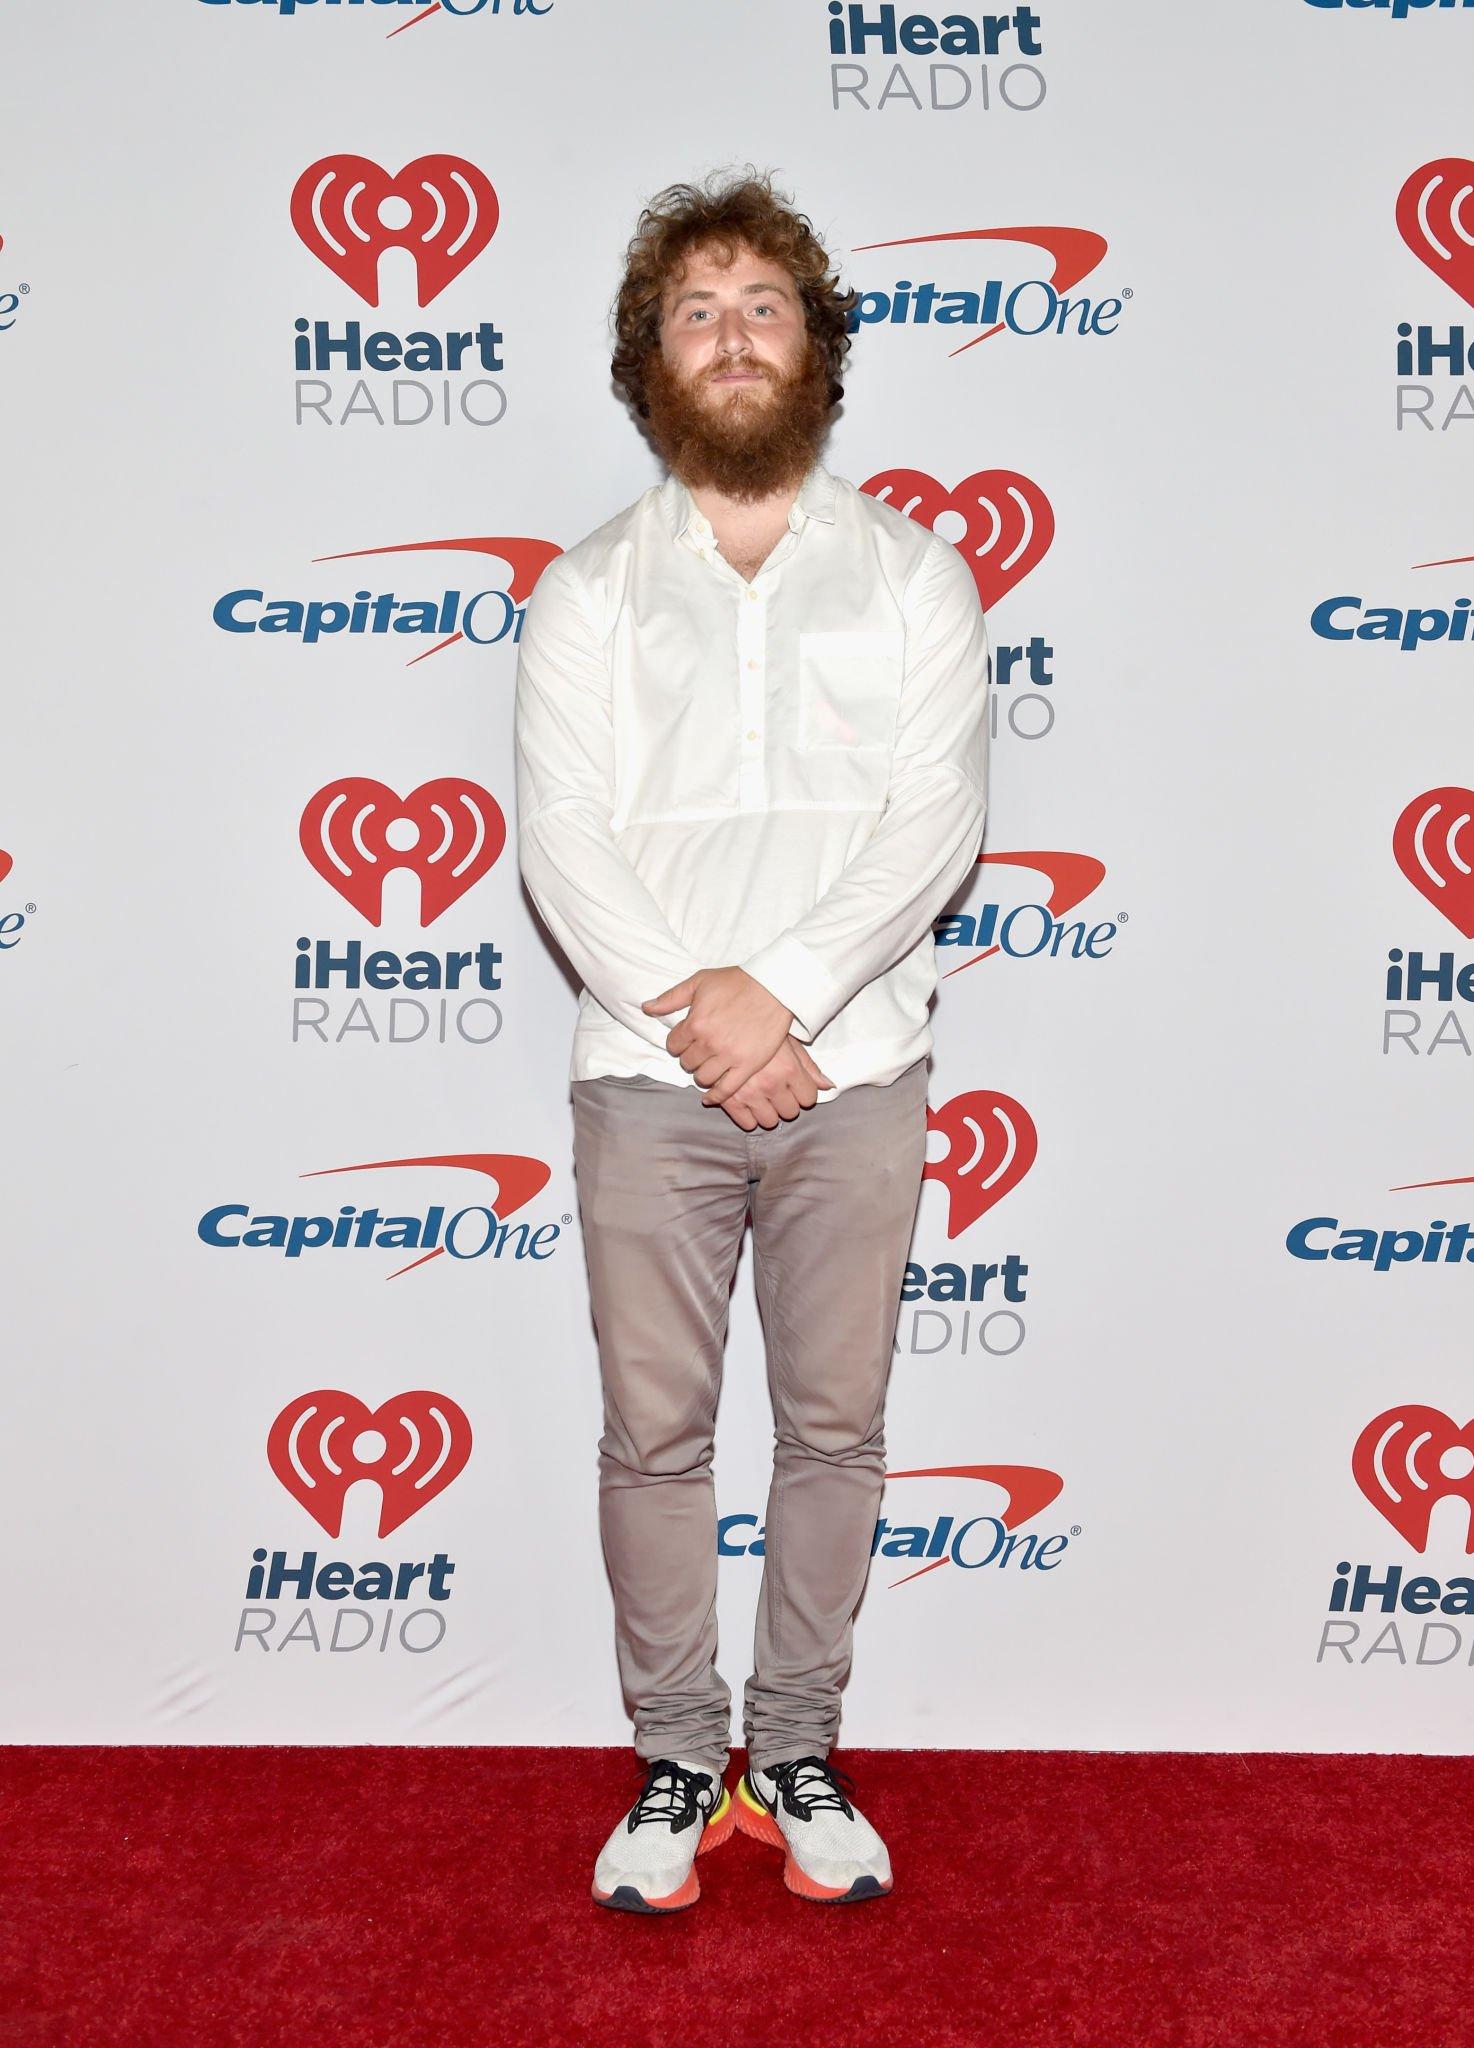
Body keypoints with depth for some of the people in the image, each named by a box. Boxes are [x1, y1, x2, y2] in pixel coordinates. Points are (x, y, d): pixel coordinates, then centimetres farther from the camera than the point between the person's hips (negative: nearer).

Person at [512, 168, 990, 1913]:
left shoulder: (911, 573, 6)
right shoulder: (590, 589, 6)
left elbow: (938, 819, -5)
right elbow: (562, 838, -3)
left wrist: (780, 988, -17)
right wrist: (696, 1014, -16)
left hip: (851, 1072, 0)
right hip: (649, 1079, 0)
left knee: (835, 1428, 8)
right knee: (655, 1435, 6)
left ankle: (797, 1753, 25)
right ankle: (677, 1763, 22)